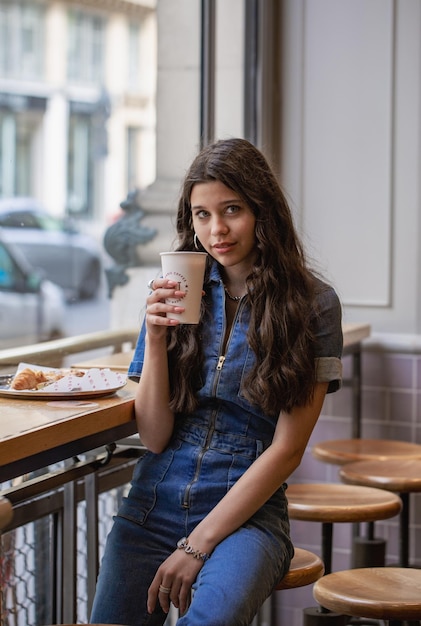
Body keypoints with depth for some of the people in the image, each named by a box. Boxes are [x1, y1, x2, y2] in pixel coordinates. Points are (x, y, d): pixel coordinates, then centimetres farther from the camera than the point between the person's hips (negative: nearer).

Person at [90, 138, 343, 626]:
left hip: (247, 514, -3)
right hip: (153, 507, 3)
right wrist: (155, 337, -11)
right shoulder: (174, 292, 7)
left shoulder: (312, 304, -2)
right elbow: (154, 436, 4)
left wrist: (198, 545, -11)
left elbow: (286, 450, -6)